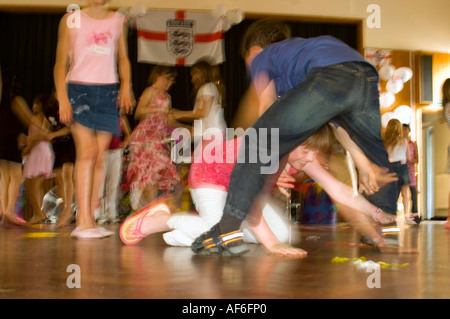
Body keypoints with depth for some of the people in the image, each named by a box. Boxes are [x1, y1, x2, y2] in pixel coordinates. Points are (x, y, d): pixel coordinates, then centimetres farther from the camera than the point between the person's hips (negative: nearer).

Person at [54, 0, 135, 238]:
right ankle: (83, 221, -14)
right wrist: (62, 98, -8)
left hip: (108, 91, 3)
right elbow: (61, 62, 4)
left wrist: (126, 86, -2)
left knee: (99, 157, -1)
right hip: (78, 88, -3)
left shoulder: (118, 21, 17)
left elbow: (123, 58, 16)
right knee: (87, 150, -16)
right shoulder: (71, 20, 8)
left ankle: (90, 220, 4)